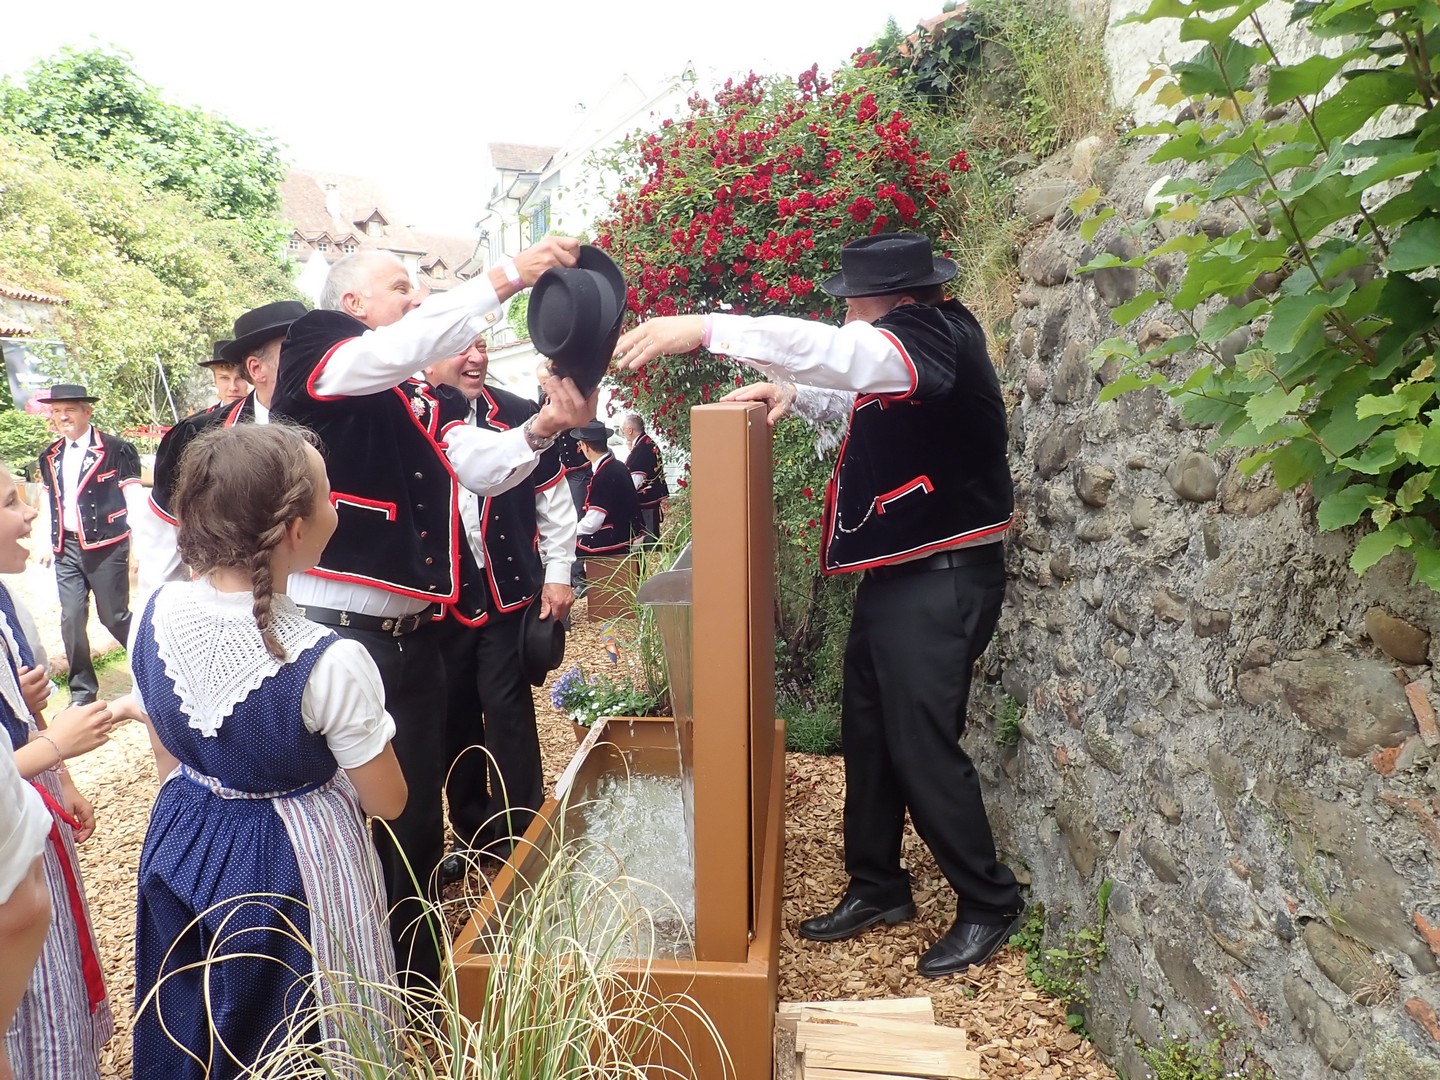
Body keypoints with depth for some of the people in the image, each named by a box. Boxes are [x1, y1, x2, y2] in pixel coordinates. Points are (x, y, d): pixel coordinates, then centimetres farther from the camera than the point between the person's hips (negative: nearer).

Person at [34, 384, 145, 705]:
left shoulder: (116, 450, -8)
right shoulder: (49, 456, 11)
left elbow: (135, 501, -10)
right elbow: (52, 503, 18)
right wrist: (49, 543, 16)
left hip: (107, 547, -5)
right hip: (67, 549, 5)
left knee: (114, 616, 2)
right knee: (71, 618, 3)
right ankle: (82, 691, 16)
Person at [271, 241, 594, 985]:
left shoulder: (421, 403, 14)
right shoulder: (317, 358, -3)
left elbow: (483, 466, 1)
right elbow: (405, 346, -22)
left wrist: (543, 426, -16)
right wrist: (508, 276, -22)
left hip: (411, 638, 7)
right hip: (337, 637, -7)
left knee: (418, 826, 18)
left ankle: (418, 985, 36)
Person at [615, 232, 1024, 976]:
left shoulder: (936, 339, -19)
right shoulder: (901, 348, 10)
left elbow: (836, 350, -37)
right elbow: (855, 383, 28)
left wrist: (705, 328, -42)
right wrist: (793, 392, 6)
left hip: (942, 580, -10)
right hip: (894, 574, 10)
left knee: (923, 746, -4)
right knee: (868, 735, 14)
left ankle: (989, 903, 17)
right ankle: (877, 887, 29)